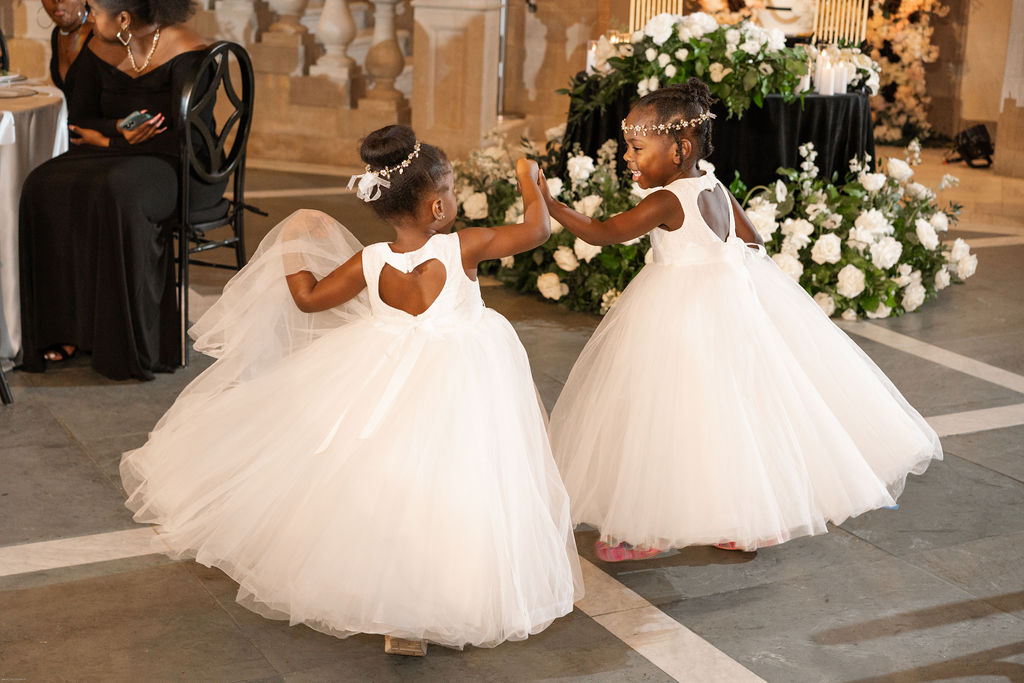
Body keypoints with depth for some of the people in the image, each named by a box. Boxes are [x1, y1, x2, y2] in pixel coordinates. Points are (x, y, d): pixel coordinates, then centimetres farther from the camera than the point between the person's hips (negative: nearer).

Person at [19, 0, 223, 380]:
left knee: (116, 193, -37)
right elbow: (79, 120, 8)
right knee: (45, 187, -21)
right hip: (116, 153, 6)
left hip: (182, 167, -6)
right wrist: (120, 128, -15)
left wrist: (109, 141, -13)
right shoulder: (99, 51, 4)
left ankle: (132, 344, -28)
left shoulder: (185, 52, -16)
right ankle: (66, 326, -18)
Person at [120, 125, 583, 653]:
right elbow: (536, 230, -7)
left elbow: (309, 298, 1)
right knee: (441, 493, 6)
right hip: (463, 383, -2)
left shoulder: (370, 262, -12)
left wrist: (292, 252, 18)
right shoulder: (462, 248, -18)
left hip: (388, 378, 2)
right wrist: (530, 181, 10)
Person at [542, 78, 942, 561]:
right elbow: (751, 241, 13)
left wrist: (551, 207, -21)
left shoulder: (667, 202, -20)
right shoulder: (716, 189, 5)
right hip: (733, 294, 9)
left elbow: (601, 234, -23)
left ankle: (648, 529, 6)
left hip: (687, 310, -9)